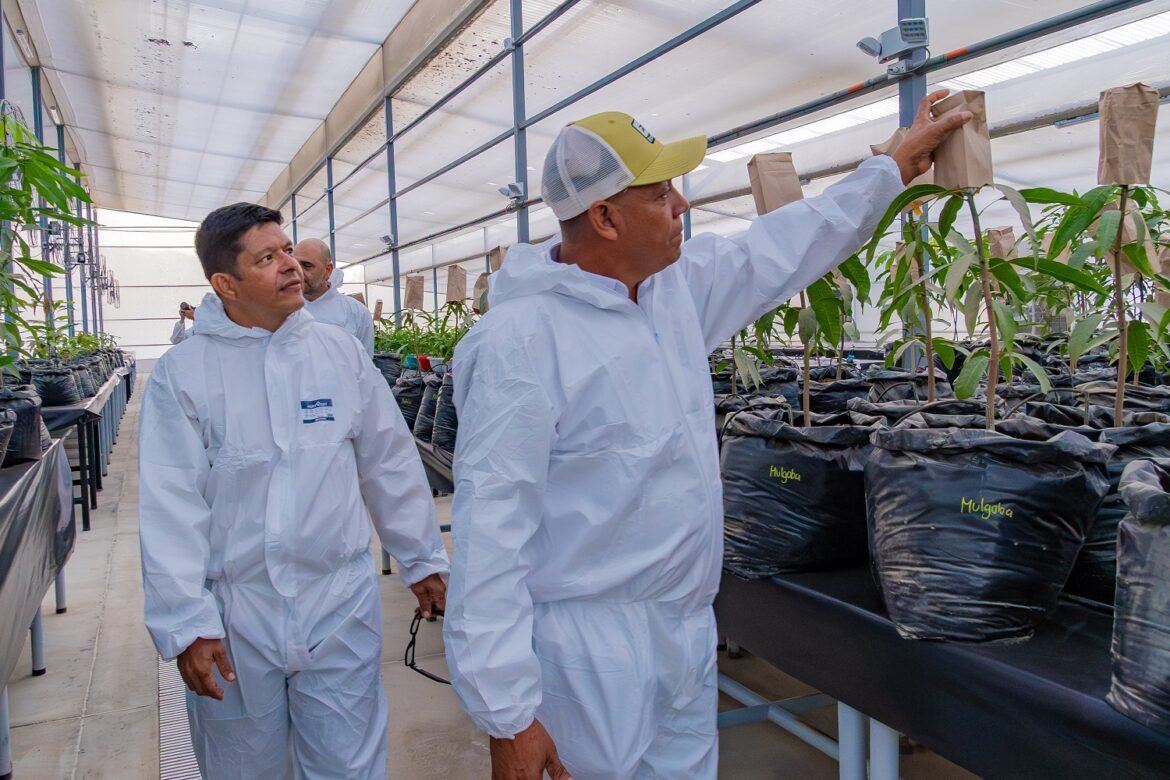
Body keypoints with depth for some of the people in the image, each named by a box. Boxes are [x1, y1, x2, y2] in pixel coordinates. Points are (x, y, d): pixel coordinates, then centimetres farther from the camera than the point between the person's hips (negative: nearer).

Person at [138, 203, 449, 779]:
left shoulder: (340, 352, 0)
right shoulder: (182, 373, -7)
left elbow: (391, 466, 5)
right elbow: (172, 507, -8)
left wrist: (422, 560, 9)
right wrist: (186, 624, -11)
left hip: (340, 606, 1)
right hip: (234, 614, -1)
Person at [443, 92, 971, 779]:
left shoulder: (678, 285, 2)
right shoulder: (522, 339, -21)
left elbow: (782, 249, 17)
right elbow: (491, 529, -23)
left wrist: (899, 164, 22)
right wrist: (506, 715, -23)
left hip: (692, 631, 8)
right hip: (594, 649, -7)